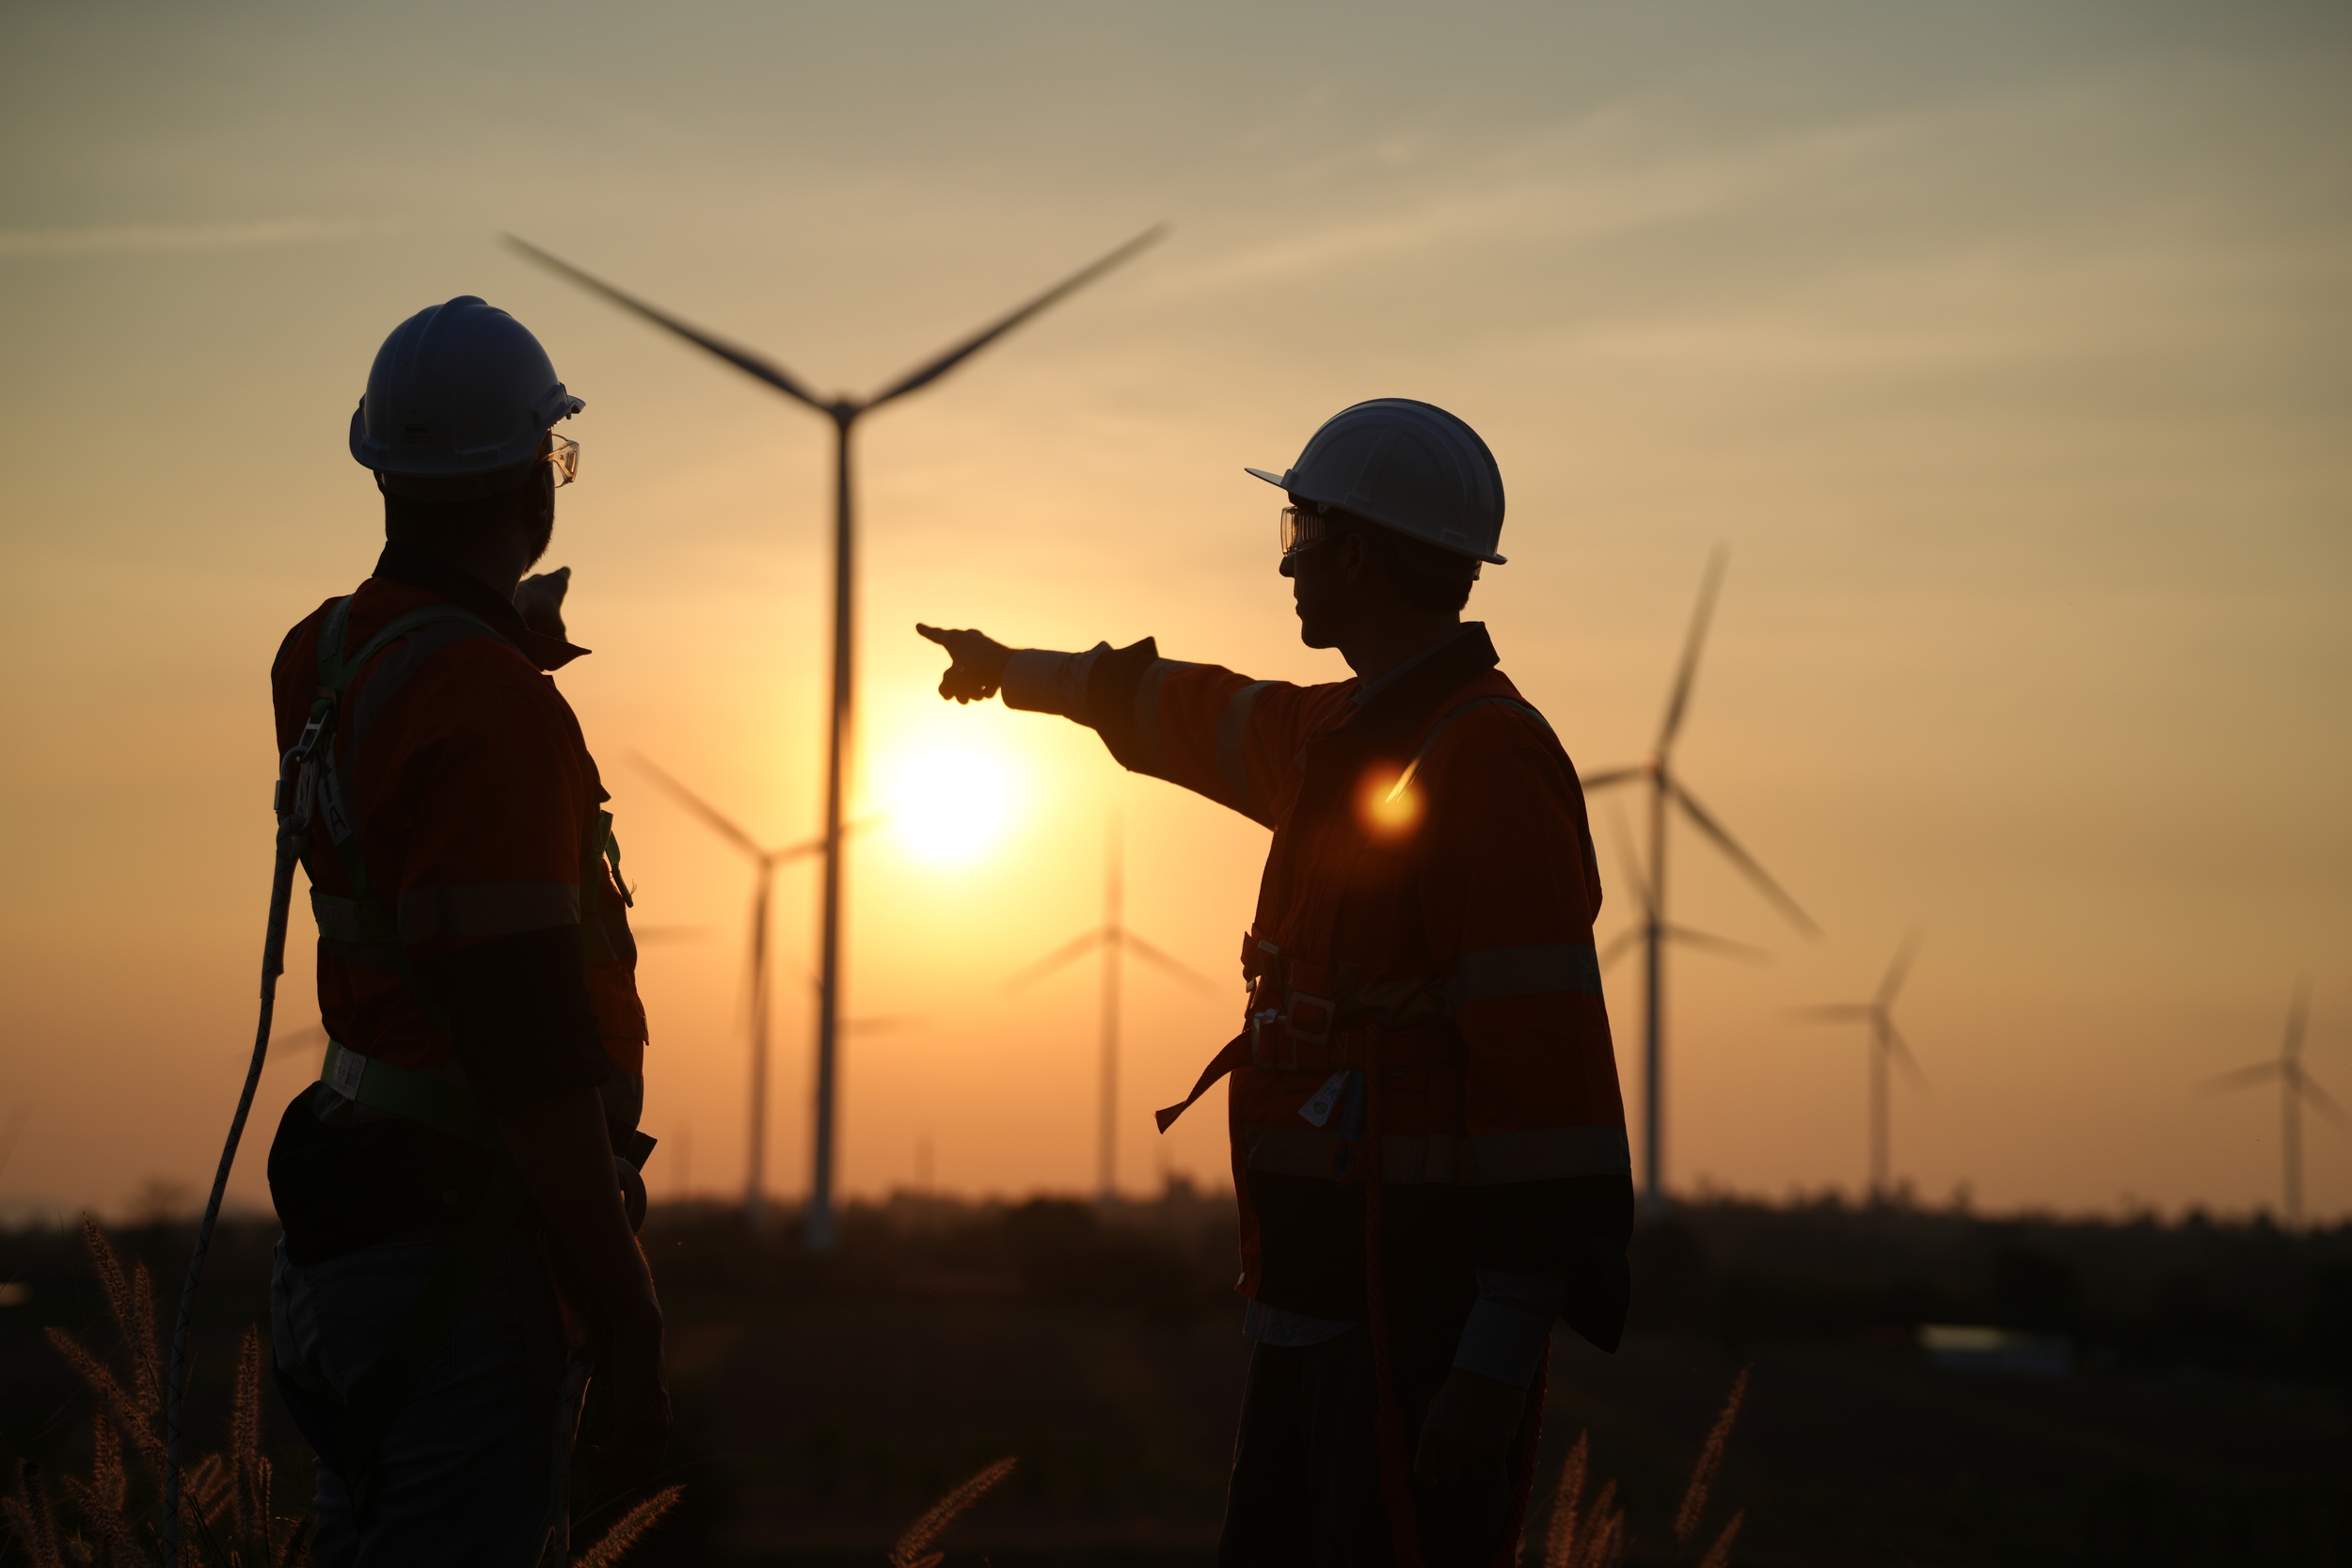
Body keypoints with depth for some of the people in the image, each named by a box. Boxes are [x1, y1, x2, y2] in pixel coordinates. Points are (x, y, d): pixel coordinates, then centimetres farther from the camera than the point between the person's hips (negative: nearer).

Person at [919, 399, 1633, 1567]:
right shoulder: (1343, 734, 14)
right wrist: (1021, 671, 55)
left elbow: (1548, 1062, -22)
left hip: (1427, 1301, -10)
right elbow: (1185, 714, 37)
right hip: (1329, 1291, 10)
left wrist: (1500, 1360, -26)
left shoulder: (1488, 759, -16)